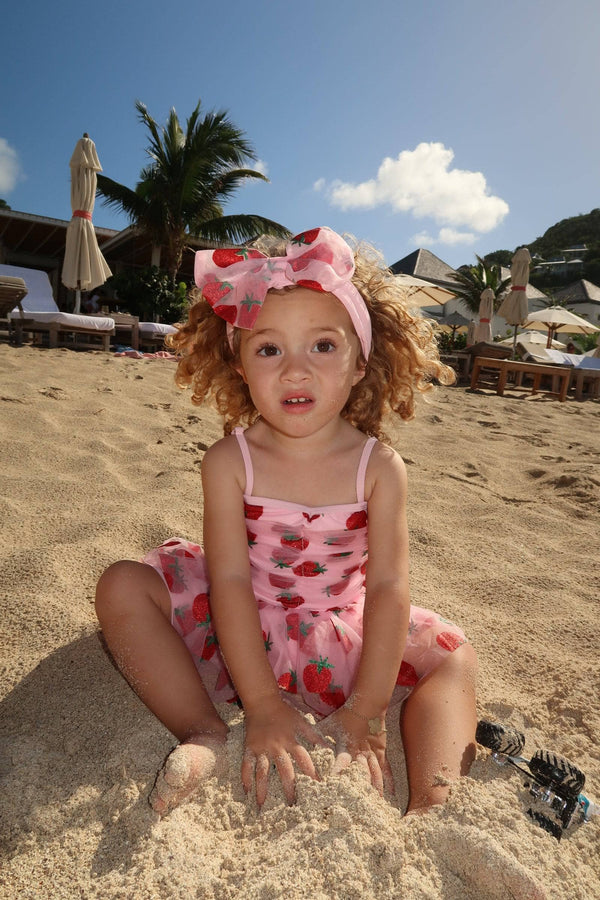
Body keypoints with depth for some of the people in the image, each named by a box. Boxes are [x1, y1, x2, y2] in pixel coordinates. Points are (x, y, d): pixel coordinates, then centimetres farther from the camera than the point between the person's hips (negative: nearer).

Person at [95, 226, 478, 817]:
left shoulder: (378, 468, -16)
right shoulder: (229, 462, -18)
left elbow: (387, 585, -18)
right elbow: (231, 580, -22)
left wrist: (365, 712, -24)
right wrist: (262, 707, -26)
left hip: (339, 642, 1)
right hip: (238, 631, 0)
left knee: (453, 658, -10)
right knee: (122, 587, -16)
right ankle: (204, 734, -19)